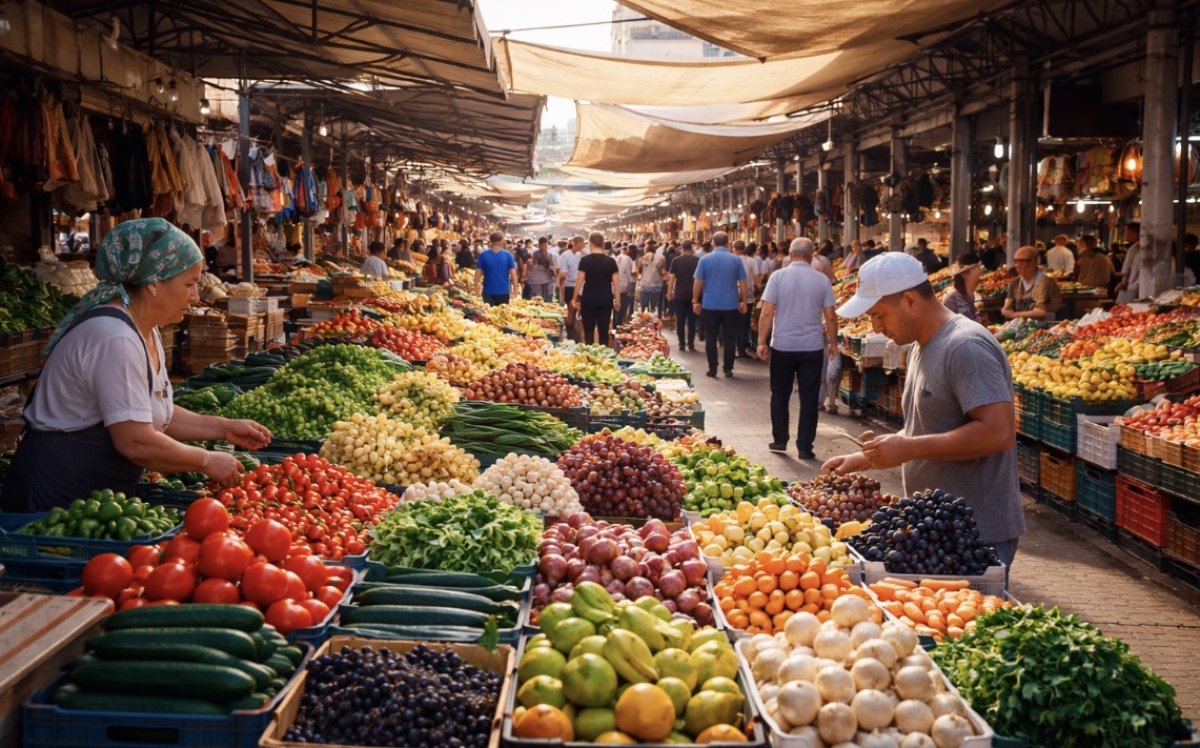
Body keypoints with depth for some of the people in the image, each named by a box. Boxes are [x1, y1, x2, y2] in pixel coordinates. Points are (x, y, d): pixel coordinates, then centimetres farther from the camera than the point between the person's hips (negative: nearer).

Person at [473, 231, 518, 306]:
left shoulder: (483, 255, -4)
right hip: (504, 291, 0)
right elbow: (513, 274, -5)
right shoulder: (508, 255, -3)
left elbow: (478, 274, -4)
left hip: (488, 291, 0)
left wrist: (476, 289, 7)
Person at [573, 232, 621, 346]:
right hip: (605, 300, 1)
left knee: (588, 331, 6)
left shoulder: (585, 260, -5)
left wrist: (575, 298, 4)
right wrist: (617, 300, 8)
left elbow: (580, 281, -5)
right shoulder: (611, 261, 0)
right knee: (604, 331, 6)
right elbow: (616, 282, 0)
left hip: (588, 299, -1)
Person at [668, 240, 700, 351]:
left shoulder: (676, 261, -1)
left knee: (680, 320, 5)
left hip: (679, 295, 0)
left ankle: (682, 344, 4)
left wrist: (669, 292, 6)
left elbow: (672, 277, -2)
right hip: (693, 295, 0)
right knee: (692, 320, 6)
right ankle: (691, 344, 5)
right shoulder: (698, 260, -2)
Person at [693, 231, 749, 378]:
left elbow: (698, 282, -2)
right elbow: (743, 283, 0)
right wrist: (744, 302, 9)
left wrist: (695, 301, 6)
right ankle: (728, 369, 9)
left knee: (711, 338, 8)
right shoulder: (736, 260, -1)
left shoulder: (705, 259, -3)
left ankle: (712, 369, 6)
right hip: (731, 305, 0)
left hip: (710, 305, 0)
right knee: (730, 338, 8)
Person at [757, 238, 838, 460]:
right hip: (812, 348, 0)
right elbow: (830, 317, 0)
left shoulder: (778, 277, -6)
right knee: (809, 398, 6)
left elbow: (767, 313, -9)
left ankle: (779, 440, 17)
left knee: (780, 395, 15)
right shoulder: (822, 281, -2)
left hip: (782, 346, 0)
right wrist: (833, 343, 13)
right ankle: (804, 447, 7)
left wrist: (762, 341, -2)